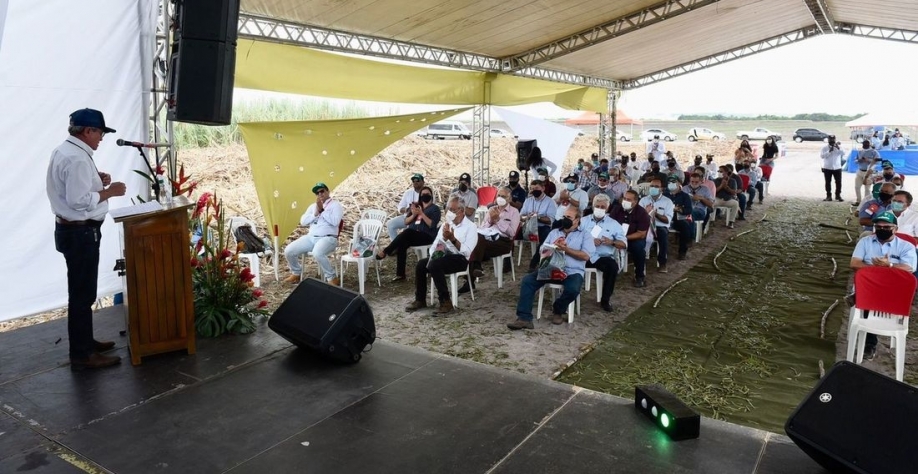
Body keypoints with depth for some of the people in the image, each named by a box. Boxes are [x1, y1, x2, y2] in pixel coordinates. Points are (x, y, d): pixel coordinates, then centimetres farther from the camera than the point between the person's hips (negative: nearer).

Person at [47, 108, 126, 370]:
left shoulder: (64, 150, 12)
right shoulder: (76, 158, -21)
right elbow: (79, 200, -26)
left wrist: (96, 180, 9)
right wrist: (109, 191, -15)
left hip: (71, 229, 11)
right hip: (80, 233, -11)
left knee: (82, 290, 19)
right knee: (82, 293, -4)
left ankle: (85, 341, 32)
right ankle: (81, 355, 4)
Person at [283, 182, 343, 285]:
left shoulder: (335, 205, 2)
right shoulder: (313, 206, 21)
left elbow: (335, 221, -15)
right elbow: (303, 222, 10)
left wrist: (322, 210, -10)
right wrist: (316, 212, -3)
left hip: (327, 238, -6)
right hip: (310, 237, 6)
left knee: (317, 253, -38)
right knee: (288, 251, -11)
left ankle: (332, 278, -18)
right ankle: (296, 273, 16)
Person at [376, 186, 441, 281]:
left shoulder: (435, 208, 5)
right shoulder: (415, 206, 20)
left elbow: (432, 225, -8)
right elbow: (406, 222, 13)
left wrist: (422, 214, -16)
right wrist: (413, 215, -6)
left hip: (427, 236, -4)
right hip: (411, 235, 5)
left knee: (407, 232, -34)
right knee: (401, 244, -28)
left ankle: (385, 251, -26)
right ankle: (400, 274, -26)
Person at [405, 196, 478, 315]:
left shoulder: (470, 227, -5)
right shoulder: (445, 224, 16)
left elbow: (467, 252, -18)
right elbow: (434, 245, 13)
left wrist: (452, 239, -27)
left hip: (460, 259, -6)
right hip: (442, 256, 6)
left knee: (435, 265, -32)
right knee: (421, 264, -18)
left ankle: (446, 301, -24)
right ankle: (420, 299, -4)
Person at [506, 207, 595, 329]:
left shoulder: (584, 235, 11)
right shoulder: (554, 232, 22)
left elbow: (586, 256, -5)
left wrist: (566, 249, -10)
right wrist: (553, 246, -6)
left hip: (572, 272, -3)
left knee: (573, 289, -35)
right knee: (527, 281, -20)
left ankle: (557, 310, -1)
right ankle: (524, 318, -24)